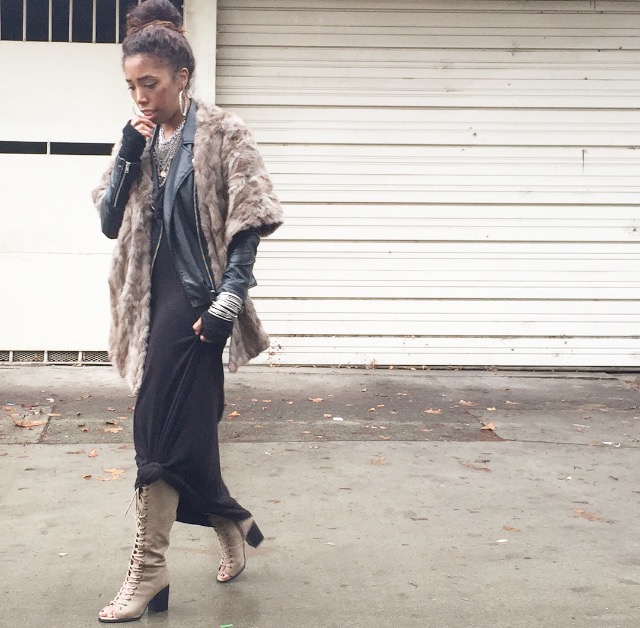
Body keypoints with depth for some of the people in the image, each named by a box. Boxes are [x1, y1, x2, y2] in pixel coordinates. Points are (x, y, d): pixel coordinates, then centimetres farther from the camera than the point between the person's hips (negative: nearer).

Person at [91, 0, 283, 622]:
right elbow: (110, 222, 9)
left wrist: (227, 303, -16)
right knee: (188, 426, 12)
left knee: (160, 429, -9)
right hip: (155, 299, 6)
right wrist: (128, 155, -3)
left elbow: (247, 224, -9)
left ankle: (148, 571, -2)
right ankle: (233, 524, 33)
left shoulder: (222, 133, -5)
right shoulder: (138, 139, 12)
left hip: (196, 300, -6)